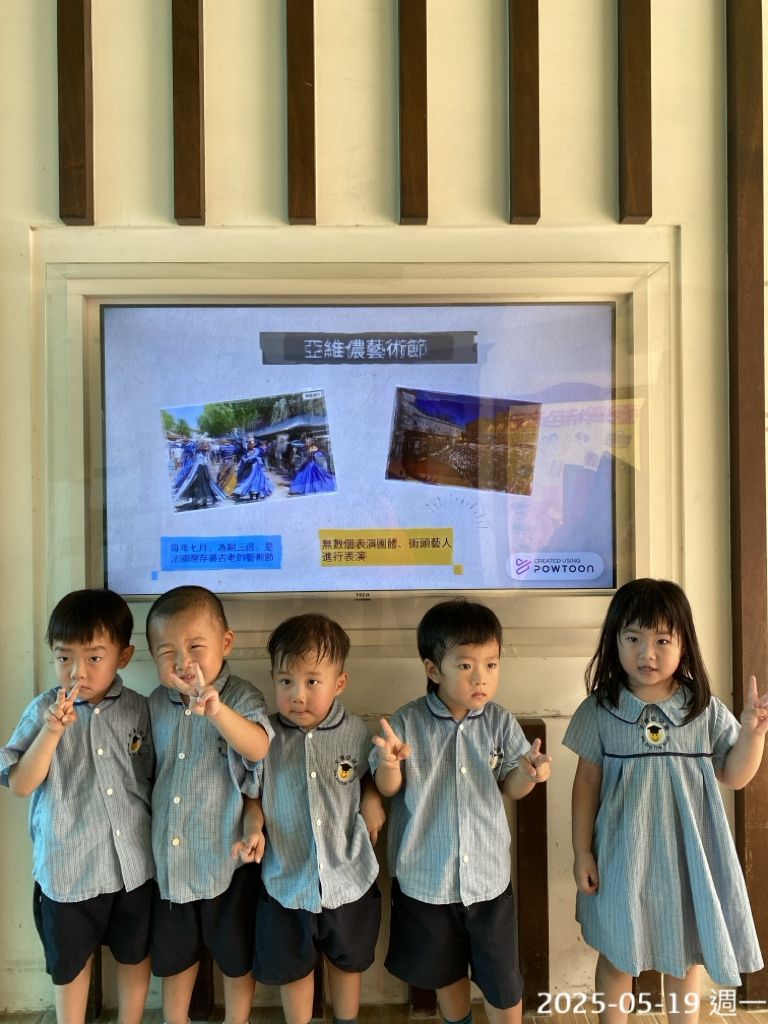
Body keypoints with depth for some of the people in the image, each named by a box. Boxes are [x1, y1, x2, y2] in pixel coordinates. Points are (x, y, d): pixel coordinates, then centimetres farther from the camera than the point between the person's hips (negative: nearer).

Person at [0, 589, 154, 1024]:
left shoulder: (140, 710, -7)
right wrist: (53, 729, -26)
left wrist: (157, 840, -1)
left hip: (135, 864, 2)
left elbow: (155, 778, 4)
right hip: (69, 869, -1)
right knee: (72, 961, 20)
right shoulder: (45, 710, -11)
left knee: (136, 955, 21)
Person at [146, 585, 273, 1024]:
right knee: (174, 954, 25)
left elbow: (261, 749, -40)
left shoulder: (241, 698, -19)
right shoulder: (156, 704, -4)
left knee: (236, 958, 18)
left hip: (227, 860, -4)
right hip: (167, 860, 4)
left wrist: (216, 709, -54)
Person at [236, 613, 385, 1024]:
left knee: (348, 960, 25)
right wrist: (253, 829, -20)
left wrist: (372, 797, -12)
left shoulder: (355, 732, -11)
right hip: (287, 881, -1)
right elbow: (253, 794, -2)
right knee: (293, 967, 21)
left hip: (349, 880, 1)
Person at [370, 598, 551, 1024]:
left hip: (488, 877, 0)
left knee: (502, 980, 13)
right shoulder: (408, 722, -16)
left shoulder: (500, 722, -10)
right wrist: (390, 763, -29)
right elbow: (388, 788, -7)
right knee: (444, 972, 24)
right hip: (426, 877, 0)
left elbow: (510, 788, -2)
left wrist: (527, 772, -24)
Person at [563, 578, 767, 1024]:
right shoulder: (600, 711, -11)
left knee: (684, 956, 20)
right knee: (616, 955, 16)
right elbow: (587, 782, -3)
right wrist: (582, 852, -2)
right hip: (623, 855, -1)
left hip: (685, 853, 1)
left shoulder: (705, 710, -8)